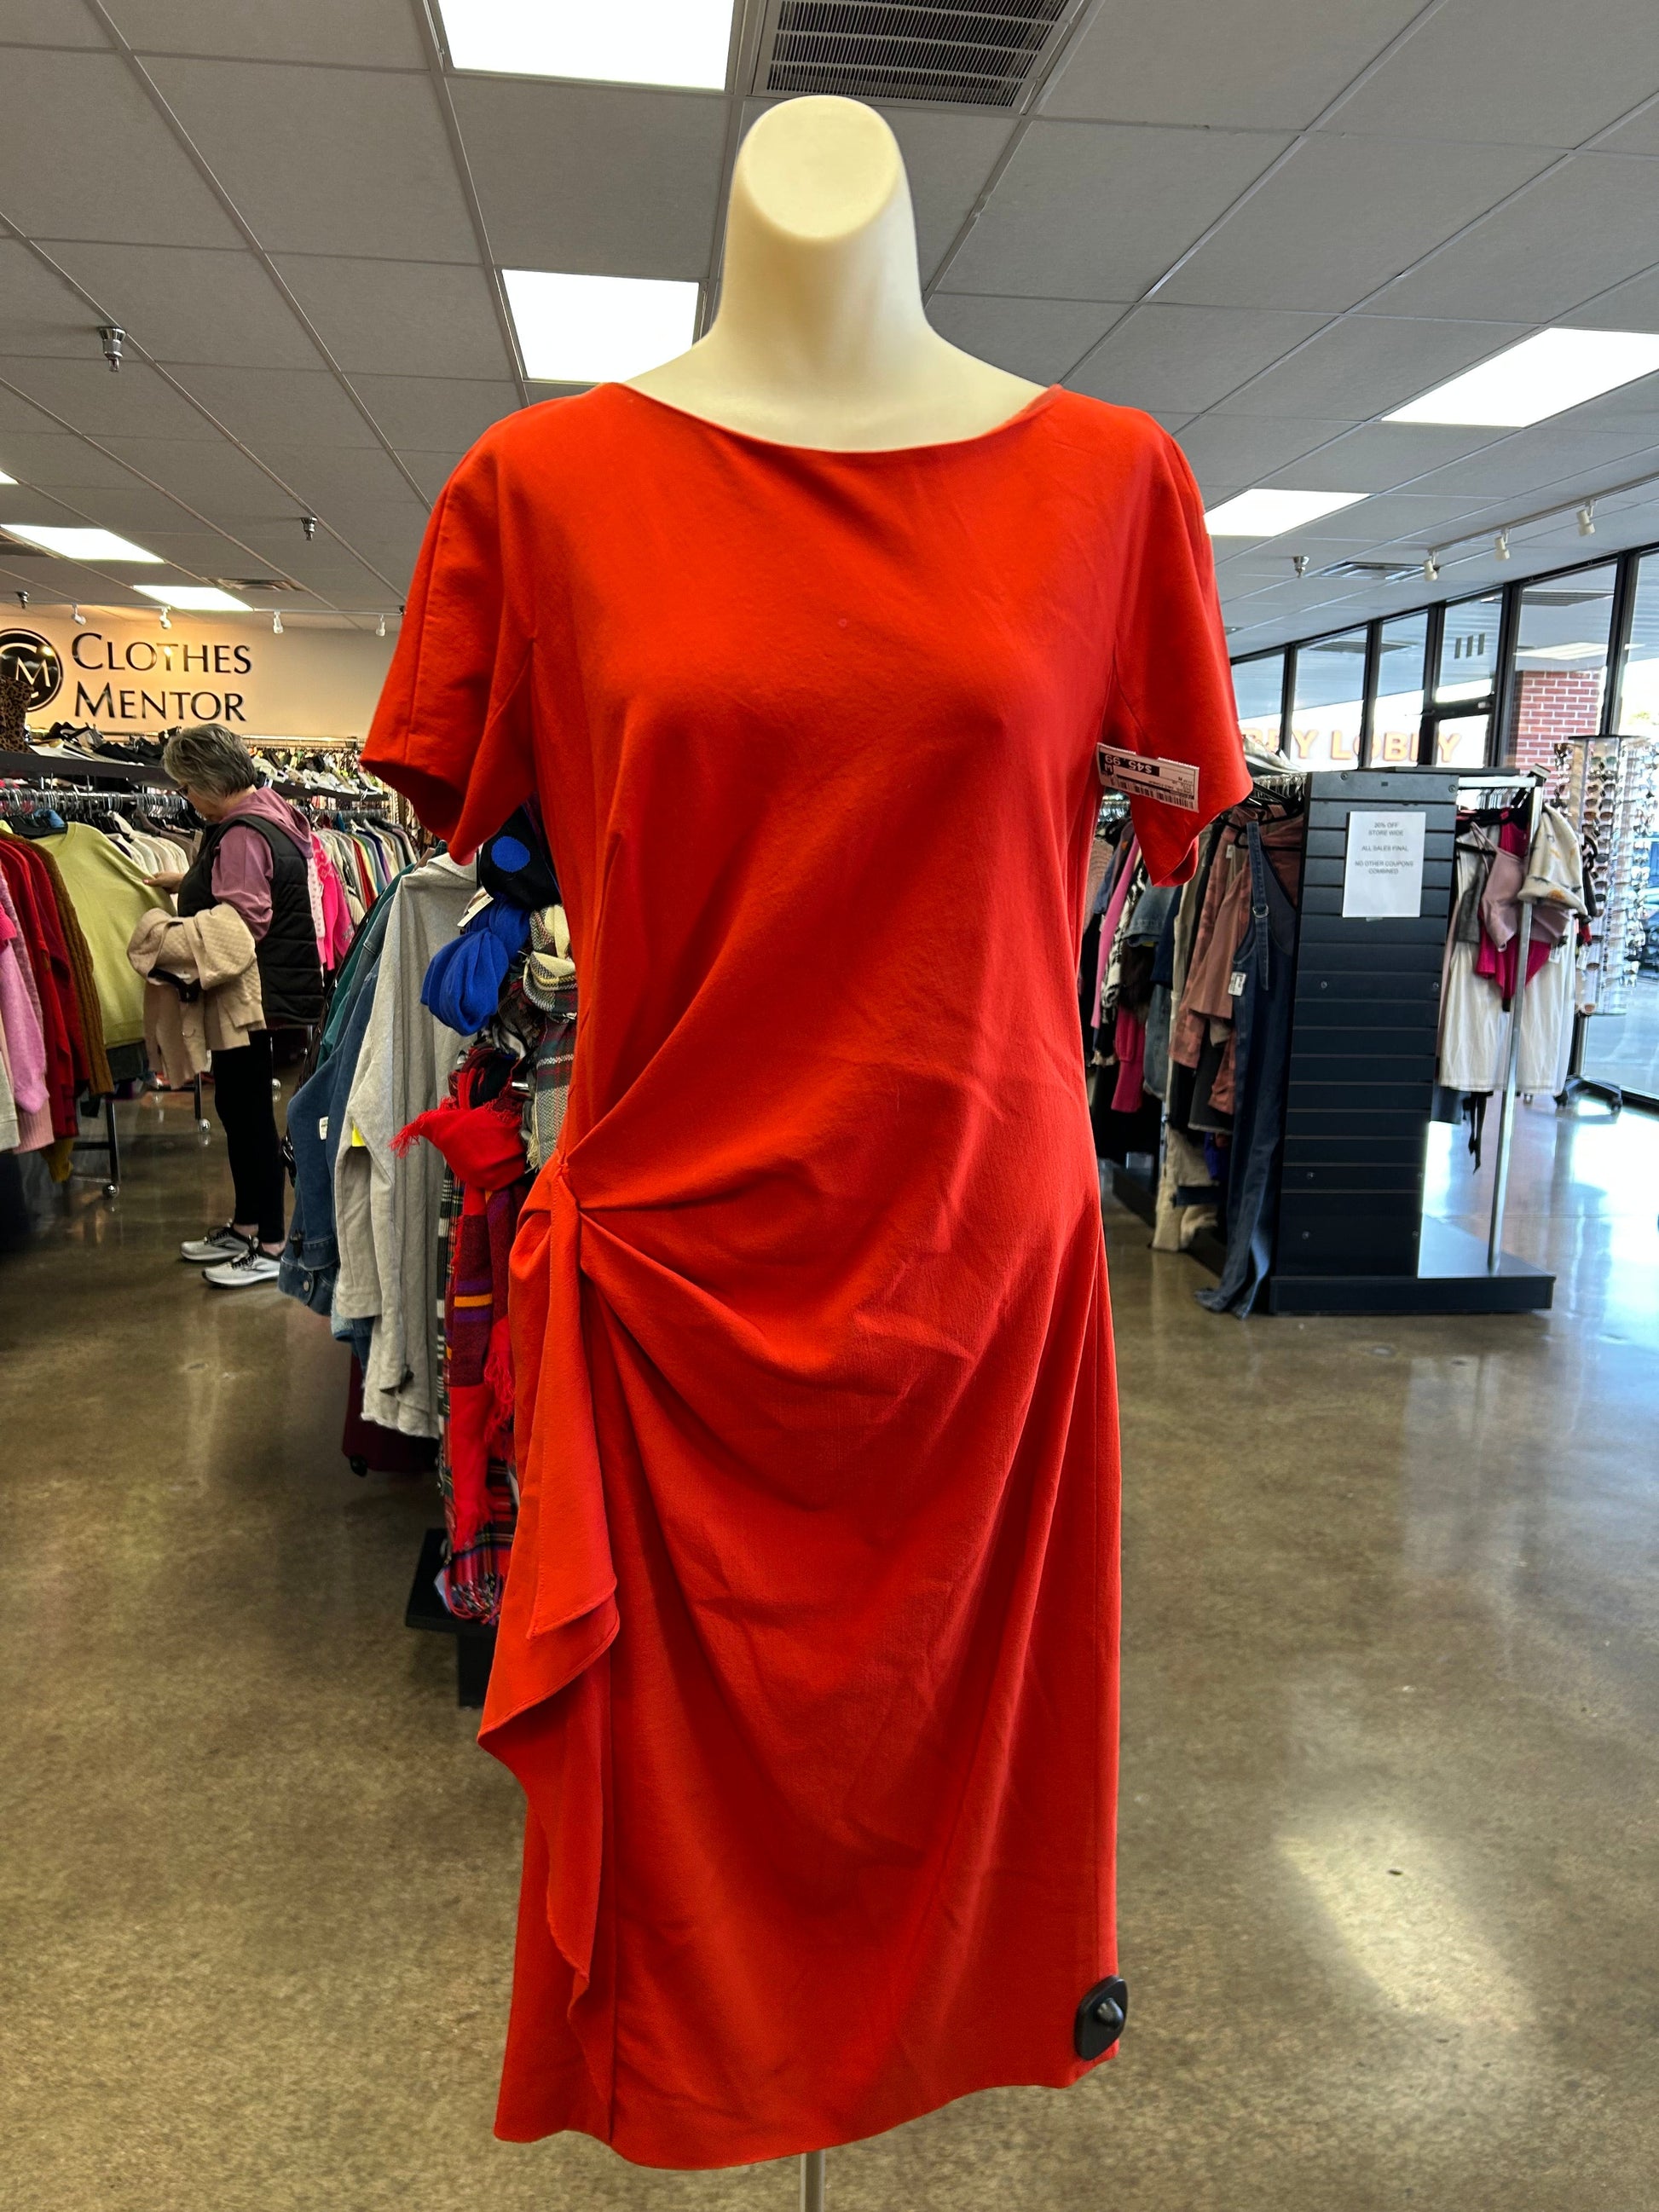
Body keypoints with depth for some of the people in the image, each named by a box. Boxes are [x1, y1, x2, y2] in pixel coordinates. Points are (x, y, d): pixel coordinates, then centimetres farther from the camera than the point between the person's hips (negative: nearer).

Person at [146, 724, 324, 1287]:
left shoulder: (242, 834, -20)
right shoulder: (268, 810, 12)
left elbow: (242, 922, -25)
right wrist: (184, 882, 29)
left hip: (254, 993, -11)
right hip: (263, 989, 11)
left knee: (248, 1108, -4)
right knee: (237, 1104, 17)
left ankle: (270, 1246, 4)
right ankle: (245, 1227, 28)